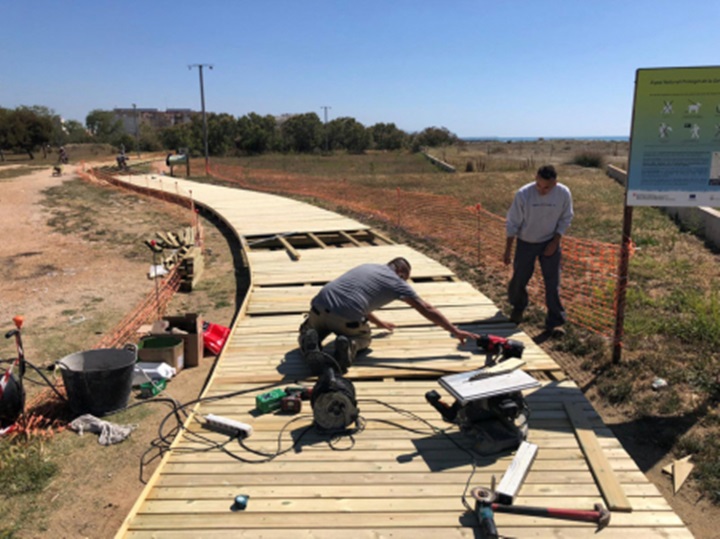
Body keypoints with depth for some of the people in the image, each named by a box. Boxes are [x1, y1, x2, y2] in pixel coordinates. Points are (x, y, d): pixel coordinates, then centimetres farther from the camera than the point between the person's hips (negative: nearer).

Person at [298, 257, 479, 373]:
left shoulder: (367, 267, 29)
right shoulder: (396, 282, 12)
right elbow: (427, 310, 12)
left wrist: (378, 322, 55)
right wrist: (455, 331, 18)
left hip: (321, 305, 4)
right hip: (347, 319, -4)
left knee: (306, 332, 35)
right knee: (364, 339, 30)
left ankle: (310, 341, -3)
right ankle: (349, 345, -6)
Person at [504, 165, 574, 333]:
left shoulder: (564, 194, -16)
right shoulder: (523, 194, -22)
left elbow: (565, 219, -1)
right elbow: (512, 224, -13)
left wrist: (555, 242, -9)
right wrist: (507, 251, -11)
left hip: (550, 243, 1)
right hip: (526, 243, -1)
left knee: (552, 282, -1)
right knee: (519, 279, 9)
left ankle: (554, 322, 10)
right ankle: (518, 307, 40)